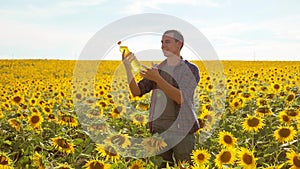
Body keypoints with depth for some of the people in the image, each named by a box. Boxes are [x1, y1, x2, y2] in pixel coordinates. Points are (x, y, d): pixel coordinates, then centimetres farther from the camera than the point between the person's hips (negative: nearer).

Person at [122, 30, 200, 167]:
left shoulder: (191, 69, -3)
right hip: (159, 130, 4)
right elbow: (136, 92, 0)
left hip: (182, 130, -3)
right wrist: (128, 67, -13)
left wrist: (158, 79, -26)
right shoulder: (156, 69, 10)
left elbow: (180, 98, -17)